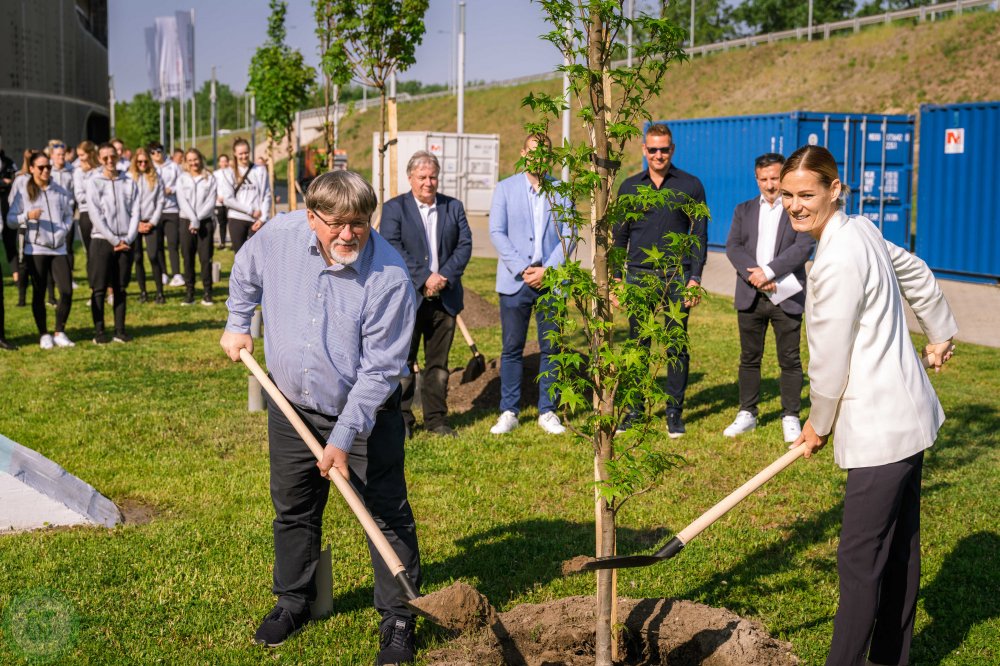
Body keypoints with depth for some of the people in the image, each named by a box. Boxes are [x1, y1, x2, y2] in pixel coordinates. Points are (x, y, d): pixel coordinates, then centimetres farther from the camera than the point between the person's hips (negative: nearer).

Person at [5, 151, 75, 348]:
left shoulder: (59, 191, 8)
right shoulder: (23, 190, 0)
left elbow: (69, 215, 16)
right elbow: (10, 220, -2)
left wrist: (63, 231, -2)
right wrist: (27, 216, -19)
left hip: (59, 248, 2)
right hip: (35, 248, -2)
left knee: (67, 291, -6)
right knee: (39, 293, 3)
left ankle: (59, 332, 9)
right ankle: (43, 334, 15)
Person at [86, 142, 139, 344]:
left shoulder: (129, 183, 8)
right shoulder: (94, 183, 0)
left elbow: (135, 213, 4)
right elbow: (96, 215, -8)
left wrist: (128, 239, -9)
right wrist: (114, 240, -13)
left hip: (126, 242, 3)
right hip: (102, 241, -2)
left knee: (120, 288, 7)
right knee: (99, 289, -1)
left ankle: (120, 330, 11)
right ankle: (99, 332, 2)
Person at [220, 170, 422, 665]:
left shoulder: (390, 277, -26)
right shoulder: (281, 235, -14)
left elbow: (378, 370, -23)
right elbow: (245, 273, 12)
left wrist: (343, 439, -24)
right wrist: (237, 325, 15)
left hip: (366, 412, -4)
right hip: (291, 406, 4)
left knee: (388, 516, 2)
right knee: (293, 510, 17)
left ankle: (398, 619, 17)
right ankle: (294, 601, 37)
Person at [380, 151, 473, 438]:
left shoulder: (453, 207, 11)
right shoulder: (394, 208, 0)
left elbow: (465, 244, 3)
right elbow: (392, 249, -11)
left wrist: (445, 277, -11)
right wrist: (424, 278, -17)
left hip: (444, 297, 3)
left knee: (438, 363, 10)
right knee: (403, 362, 3)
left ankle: (436, 419, 19)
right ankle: (401, 420, 12)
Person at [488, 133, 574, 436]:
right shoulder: (506, 188, 6)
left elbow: (568, 235, 3)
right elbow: (496, 232, -1)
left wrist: (547, 270, -10)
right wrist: (522, 269, -11)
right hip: (515, 282, -1)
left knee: (550, 348, 4)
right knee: (512, 349, 3)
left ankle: (547, 412, 14)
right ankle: (509, 412, 11)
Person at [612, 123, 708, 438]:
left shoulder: (690, 186, 4)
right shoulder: (630, 187, 10)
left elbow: (699, 234, 3)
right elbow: (619, 236, 13)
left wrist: (695, 278, -5)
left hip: (677, 278, -2)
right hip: (638, 275, 2)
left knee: (677, 348, 0)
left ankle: (674, 412, 9)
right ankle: (634, 410, 13)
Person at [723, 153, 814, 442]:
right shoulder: (744, 210, 12)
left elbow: (803, 247, -11)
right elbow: (733, 246, 1)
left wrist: (768, 271, -18)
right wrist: (753, 274, -15)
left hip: (786, 297, -3)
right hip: (750, 296, 3)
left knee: (790, 360, 2)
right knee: (749, 358, 9)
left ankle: (791, 417, 11)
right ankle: (747, 414, 18)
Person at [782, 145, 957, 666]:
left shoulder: (838, 261, -22)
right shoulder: (860, 229, 8)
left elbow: (829, 359, -16)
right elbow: (917, 275, 24)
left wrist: (818, 425, -1)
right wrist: (941, 333, 39)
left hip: (880, 428, -11)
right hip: (906, 415, 11)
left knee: (860, 560, -6)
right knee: (899, 549, 18)